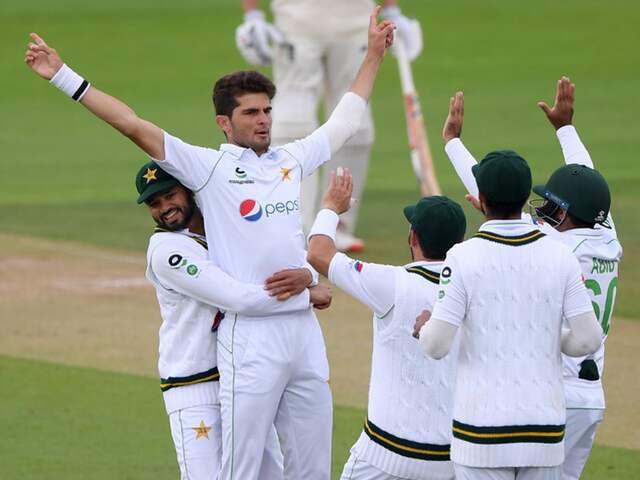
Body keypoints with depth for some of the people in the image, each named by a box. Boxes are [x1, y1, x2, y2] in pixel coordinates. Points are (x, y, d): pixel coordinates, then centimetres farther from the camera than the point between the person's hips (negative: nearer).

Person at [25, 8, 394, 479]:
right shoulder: (210, 167, -1)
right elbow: (135, 126, -6)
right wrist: (65, 78, -12)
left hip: (304, 328, 6)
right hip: (248, 331, -6)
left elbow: (345, 119, 29)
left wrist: (374, 55, 34)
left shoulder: (291, 160, 15)